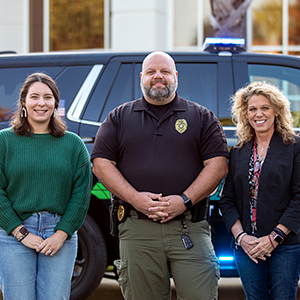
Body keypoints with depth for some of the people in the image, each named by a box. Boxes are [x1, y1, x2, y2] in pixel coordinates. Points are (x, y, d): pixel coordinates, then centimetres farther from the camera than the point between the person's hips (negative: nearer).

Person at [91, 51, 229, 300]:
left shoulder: (202, 117, 10)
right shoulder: (119, 118, 13)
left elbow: (217, 165, 3)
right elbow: (101, 164, 6)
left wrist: (185, 200, -11)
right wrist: (134, 198, -9)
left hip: (189, 230, -1)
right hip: (137, 230, 1)